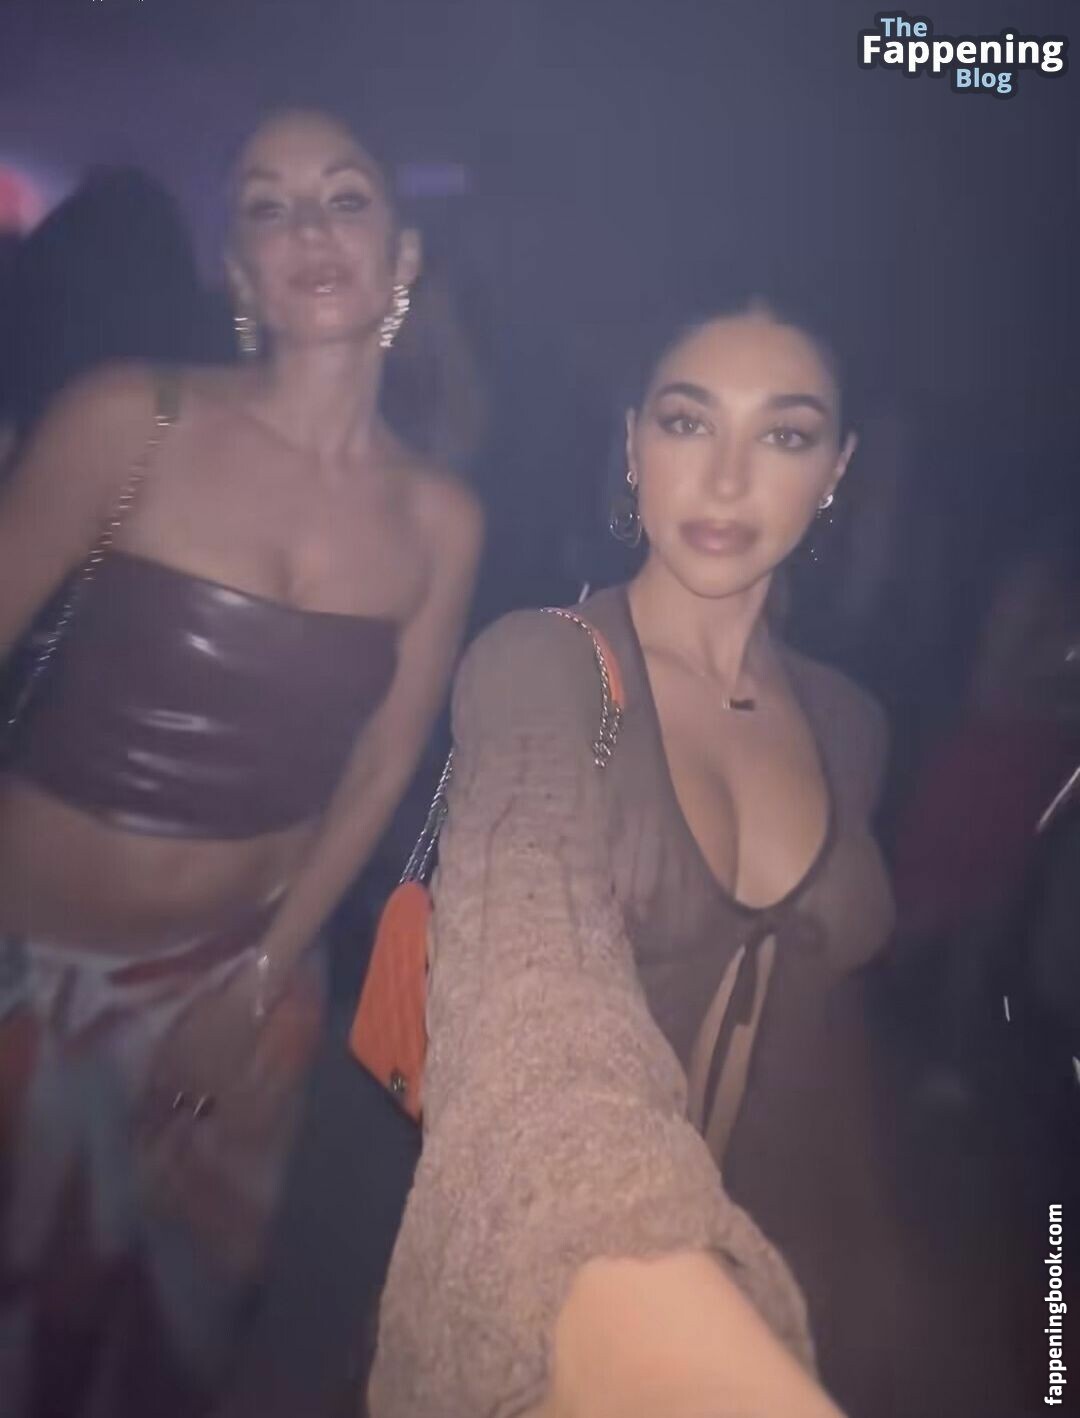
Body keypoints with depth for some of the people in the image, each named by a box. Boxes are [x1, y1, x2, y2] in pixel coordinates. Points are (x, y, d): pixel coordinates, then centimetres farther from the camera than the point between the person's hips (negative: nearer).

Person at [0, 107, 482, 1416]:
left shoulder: (439, 519, -7)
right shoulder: (128, 419, -16)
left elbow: (380, 767, -1)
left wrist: (260, 984, 1)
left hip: (239, 967, 3)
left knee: (183, 1306, 23)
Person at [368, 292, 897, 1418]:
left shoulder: (849, 726, 0)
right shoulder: (539, 661, -18)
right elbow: (534, 976, -37)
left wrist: (845, 1303, 10)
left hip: (773, 1292, 5)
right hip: (535, 1315, -4)